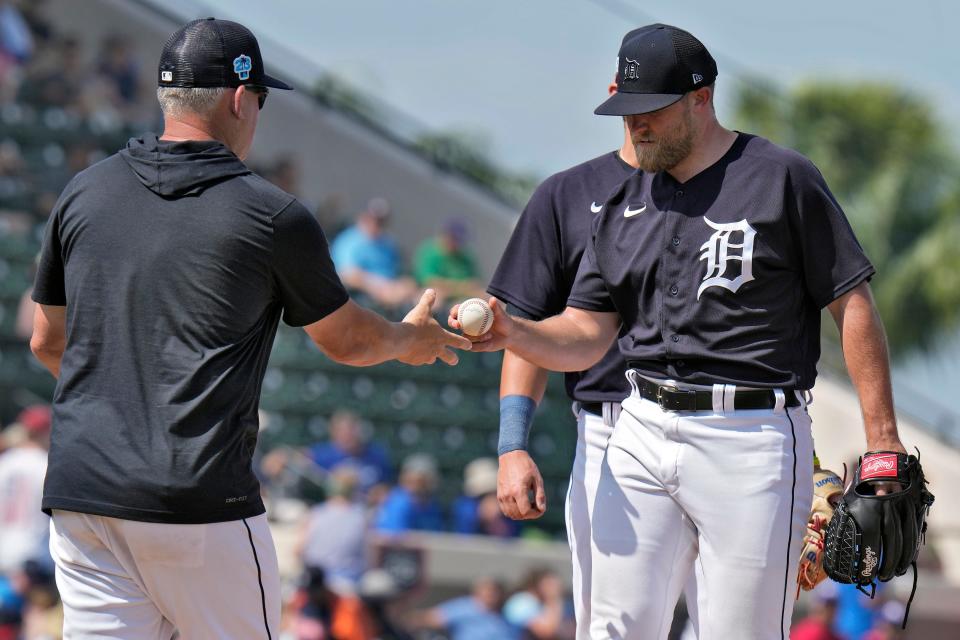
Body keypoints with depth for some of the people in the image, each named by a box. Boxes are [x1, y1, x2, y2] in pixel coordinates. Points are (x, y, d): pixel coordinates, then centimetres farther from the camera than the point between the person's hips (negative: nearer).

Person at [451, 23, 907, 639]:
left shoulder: (783, 178, -3)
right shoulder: (623, 202, 14)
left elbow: (853, 304, -4)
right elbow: (585, 335, 13)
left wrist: (883, 444, -10)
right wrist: (512, 332, -9)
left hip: (752, 441, -6)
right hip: (642, 437, 6)